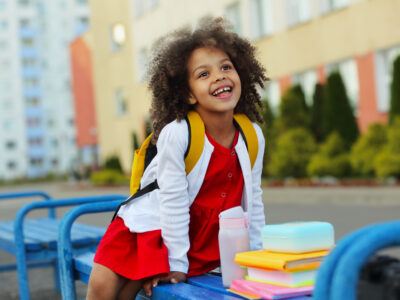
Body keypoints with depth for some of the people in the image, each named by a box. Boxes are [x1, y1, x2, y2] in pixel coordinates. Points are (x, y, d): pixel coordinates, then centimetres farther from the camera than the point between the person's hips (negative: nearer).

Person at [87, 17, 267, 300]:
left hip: (203, 236, 2)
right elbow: (173, 200, -21)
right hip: (155, 224, -2)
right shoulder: (176, 134, -25)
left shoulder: (252, 136, -10)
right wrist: (177, 263, -16)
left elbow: (253, 200, 1)